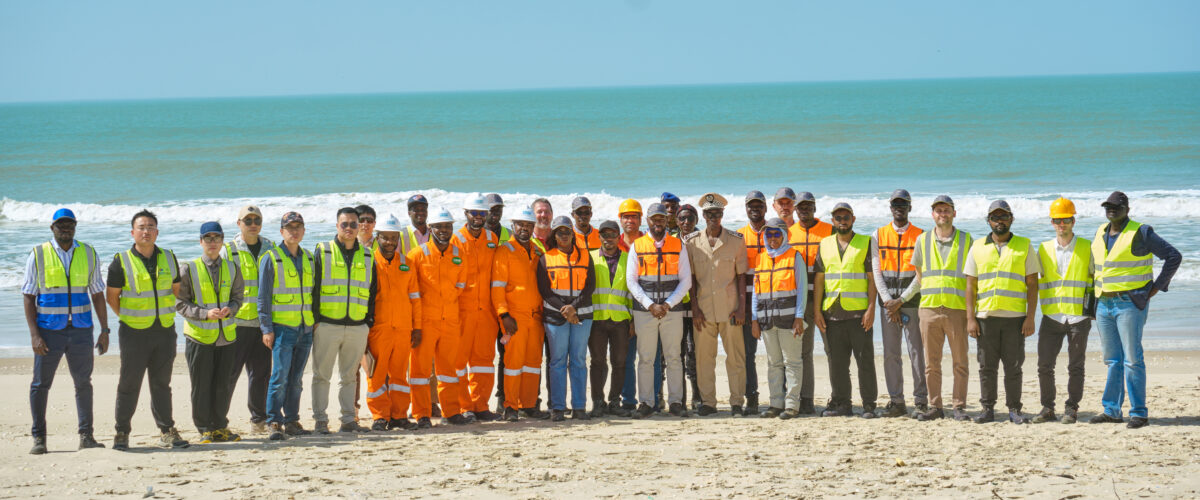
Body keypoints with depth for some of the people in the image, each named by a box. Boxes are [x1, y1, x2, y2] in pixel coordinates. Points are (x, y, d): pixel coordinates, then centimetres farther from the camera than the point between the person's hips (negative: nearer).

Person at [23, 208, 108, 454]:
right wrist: (34, 334, -10)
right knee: (40, 384, 0)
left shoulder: (89, 254, 7)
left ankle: (86, 436, 11)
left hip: (80, 330, 2)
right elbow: (29, 297, -2)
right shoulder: (38, 255, -1)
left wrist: (104, 330, 5)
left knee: (84, 383, 4)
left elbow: (98, 294, 11)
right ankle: (39, 438, 9)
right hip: (48, 330, -2)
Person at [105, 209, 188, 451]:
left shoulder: (168, 259, 7)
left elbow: (176, 290, 19)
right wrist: (129, 318, 4)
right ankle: (121, 433, 8)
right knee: (129, 385, 0)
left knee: (161, 384, 10)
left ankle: (167, 431, 16)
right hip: (134, 333, -3)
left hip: (165, 331, 3)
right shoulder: (121, 262, -5)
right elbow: (111, 297, 2)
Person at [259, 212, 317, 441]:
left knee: (296, 379, 8)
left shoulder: (308, 258, 14)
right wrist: (267, 328, -10)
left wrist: (316, 319, 13)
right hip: (282, 327, -5)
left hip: (305, 328, 5)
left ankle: (292, 421, 13)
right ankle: (274, 423, -10)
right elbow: (263, 296, -4)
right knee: (280, 375, -12)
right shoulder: (271, 258, -2)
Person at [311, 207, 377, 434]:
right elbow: (312, 287, 0)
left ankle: (349, 419, 12)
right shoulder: (322, 252, 1)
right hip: (327, 325, -3)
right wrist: (314, 320, -6)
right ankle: (321, 421, 4)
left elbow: (373, 292, 15)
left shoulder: (367, 256, 11)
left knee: (350, 376, 8)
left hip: (357, 327, 3)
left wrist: (369, 321, 8)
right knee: (322, 375, 0)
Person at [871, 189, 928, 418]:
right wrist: (888, 301, -6)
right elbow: (877, 271, 5)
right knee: (890, 354, 3)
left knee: (917, 352, -4)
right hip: (888, 302, 3)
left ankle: (921, 402, 0)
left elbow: (921, 274, -4)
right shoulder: (879, 235, 10)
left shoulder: (920, 236, 2)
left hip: (912, 301, -3)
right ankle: (896, 402, 8)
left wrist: (901, 300, -11)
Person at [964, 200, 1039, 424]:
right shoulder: (978, 247, 10)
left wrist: (1030, 318, -5)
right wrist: (970, 318, 0)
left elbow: (1032, 284, 4)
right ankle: (988, 409, 10)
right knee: (987, 366, 3)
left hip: (1015, 317, -1)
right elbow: (971, 285, 9)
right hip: (985, 316, 1)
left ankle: (1014, 410, 6)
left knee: (1013, 366, 0)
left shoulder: (1024, 246, 7)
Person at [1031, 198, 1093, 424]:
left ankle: (1071, 409, 11)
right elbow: (1033, 279, 18)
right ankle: (1047, 408, 10)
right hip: (1051, 316, 2)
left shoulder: (1087, 248, 2)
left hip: (1078, 317, -2)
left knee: (1075, 367, 2)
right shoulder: (1044, 249, 9)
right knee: (1044, 365, -1)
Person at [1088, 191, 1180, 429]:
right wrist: (1093, 303, 20)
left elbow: (1174, 256, -6)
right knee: (1113, 361, 10)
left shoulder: (1140, 233, -7)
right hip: (1104, 305, 7)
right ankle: (1111, 411, 14)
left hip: (1130, 304, -6)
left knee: (1132, 359, -8)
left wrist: (1157, 286, -8)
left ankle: (1139, 413, -5)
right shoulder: (1100, 233, 13)